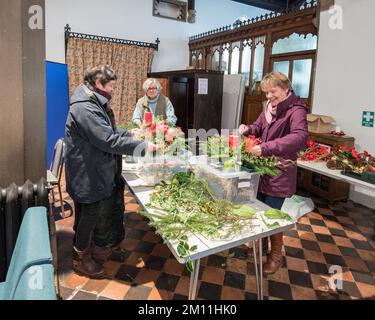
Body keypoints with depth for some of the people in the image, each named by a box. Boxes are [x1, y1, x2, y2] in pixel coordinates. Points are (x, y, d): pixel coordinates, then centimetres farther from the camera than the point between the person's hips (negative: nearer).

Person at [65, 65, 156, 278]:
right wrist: (142, 146, -24)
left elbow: (110, 130, 19)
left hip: (103, 173, 10)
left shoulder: (96, 103, 11)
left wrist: (130, 134, 4)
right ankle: (81, 258, 31)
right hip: (90, 176, -10)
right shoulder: (84, 108, -25)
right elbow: (109, 141, -30)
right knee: (90, 216, 8)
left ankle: (103, 247, 44)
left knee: (110, 210, 22)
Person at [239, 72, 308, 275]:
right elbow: (259, 128, 18)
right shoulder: (269, 107, 6)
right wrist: (248, 129, -6)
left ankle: (276, 255, 26)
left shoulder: (296, 110, -18)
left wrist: (266, 147, -42)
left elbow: (300, 138, -34)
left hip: (280, 175, -7)